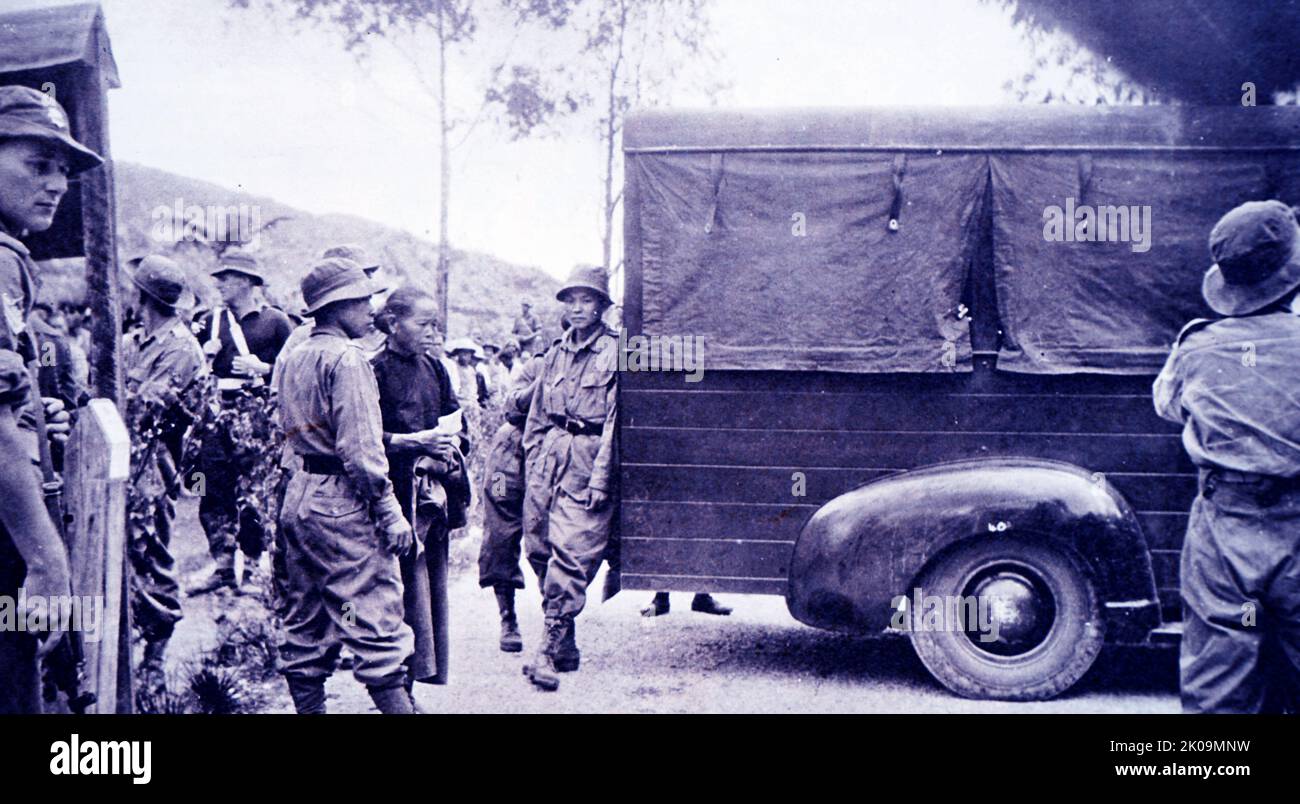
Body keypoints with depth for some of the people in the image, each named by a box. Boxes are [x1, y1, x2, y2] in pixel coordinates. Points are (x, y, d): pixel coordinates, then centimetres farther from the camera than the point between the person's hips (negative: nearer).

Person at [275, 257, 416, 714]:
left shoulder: (293, 360, 15)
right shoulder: (346, 358, -12)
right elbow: (361, 448, -18)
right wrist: (390, 512, -17)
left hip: (297, 495, 9)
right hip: (343, 503, -9)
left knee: (305, 630, 12)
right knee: (377, 625, -9)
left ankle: (308, 708, 18)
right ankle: (395, 705, -9)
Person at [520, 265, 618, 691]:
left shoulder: (614, 353, -3)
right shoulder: (555, 354, 16)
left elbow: (614, 419, -8)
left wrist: (600, 476, -13)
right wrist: (532, 463, 13)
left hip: (587, 457, -6)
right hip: (549, 454, 6)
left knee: (570, 554, -11)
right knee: (540, 549, 6)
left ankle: (549, 651, -10)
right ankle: (565, 645, 17)